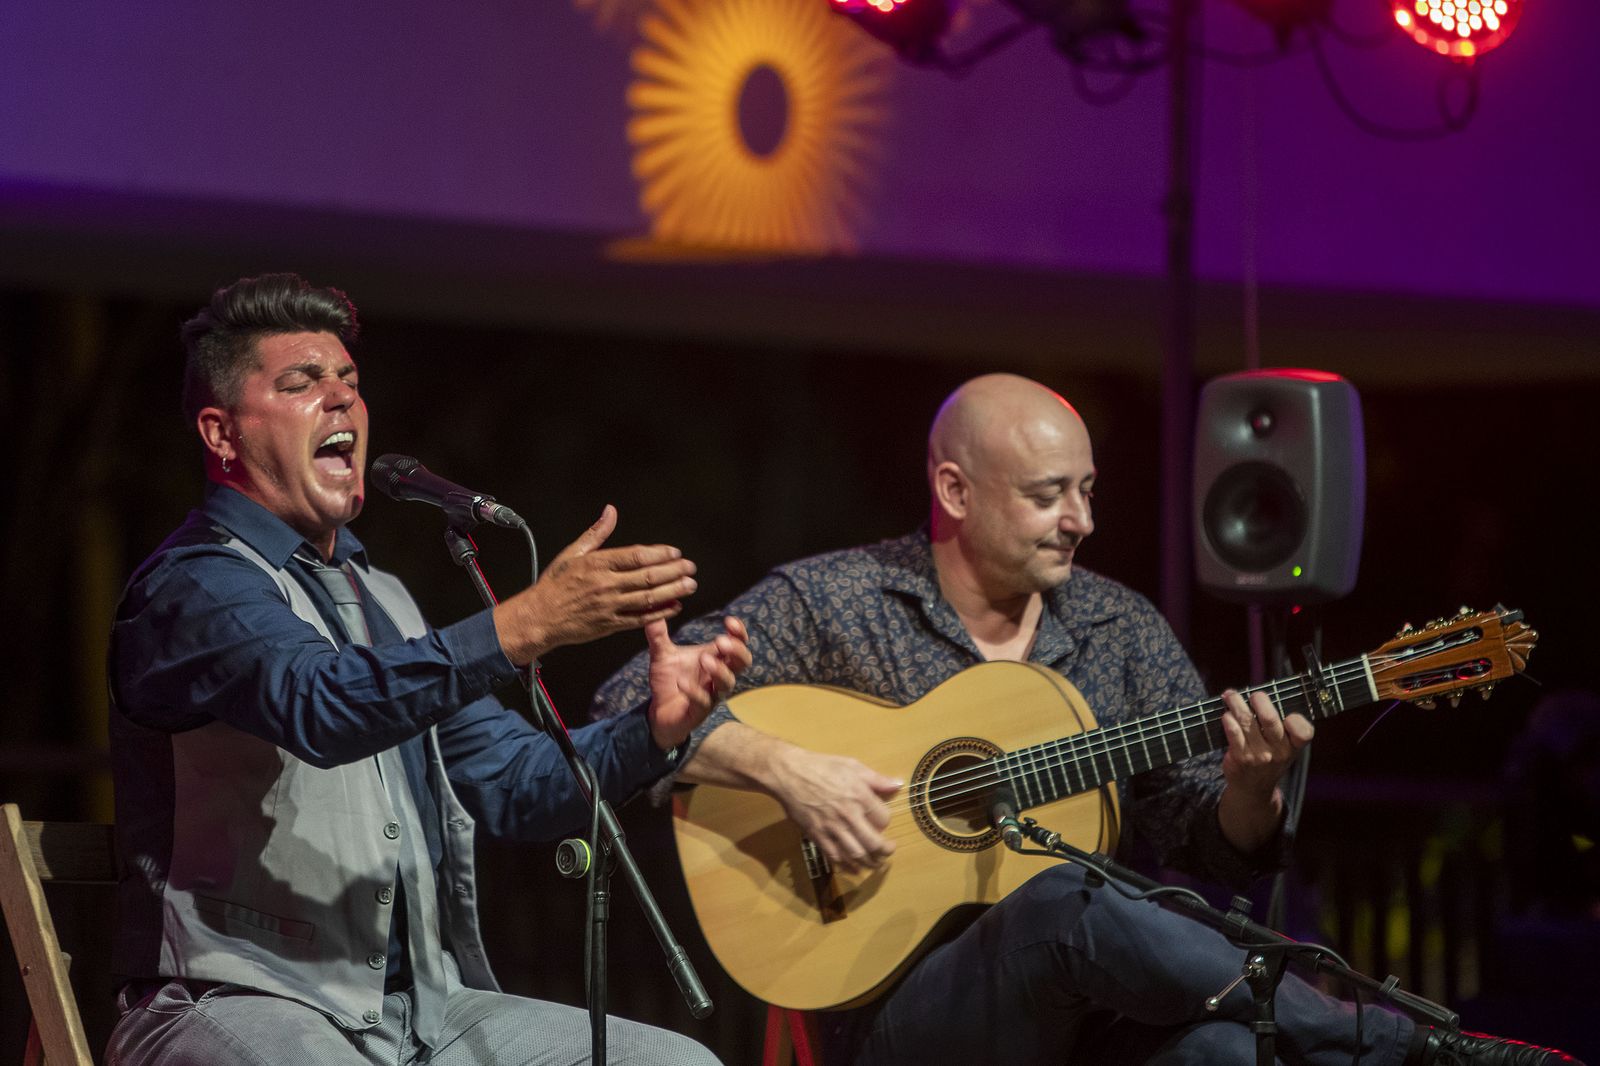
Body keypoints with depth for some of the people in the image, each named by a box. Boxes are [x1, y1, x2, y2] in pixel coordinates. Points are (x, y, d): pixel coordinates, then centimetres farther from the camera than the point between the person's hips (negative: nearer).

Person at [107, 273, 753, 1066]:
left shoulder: (378, 599, 22)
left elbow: (512, 783, 17)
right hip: (242, 1003, -8)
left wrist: (655, 729, -2)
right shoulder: (195, 585, -7)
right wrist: (527, 626, -36)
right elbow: (320, 703, -28)